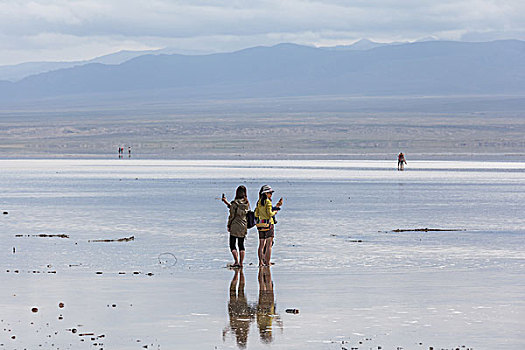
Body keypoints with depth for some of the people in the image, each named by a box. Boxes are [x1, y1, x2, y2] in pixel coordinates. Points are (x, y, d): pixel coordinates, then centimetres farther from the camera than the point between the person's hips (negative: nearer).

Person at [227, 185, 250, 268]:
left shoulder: (234, 203, -14)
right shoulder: (247, 203, 1)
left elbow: (232, 215, -12)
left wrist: (229, 225, 2)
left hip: (235, 227, -5)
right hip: (244, 226, 5)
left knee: (232, 245, 2)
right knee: (241, 245, 13)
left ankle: (236, 261, -13)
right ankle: (241, 262, 11)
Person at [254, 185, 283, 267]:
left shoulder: (259, 202, 9)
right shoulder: (268, 202, -12)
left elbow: (256, 214, 12)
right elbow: (269, 213, -19)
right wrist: (275, 212, 2)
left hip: (260, 225, 7)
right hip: (268, 224, -7)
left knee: (261, 244, 12)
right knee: (269, 245, -2)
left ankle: (260, 262, 12)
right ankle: (267, 262, -5)